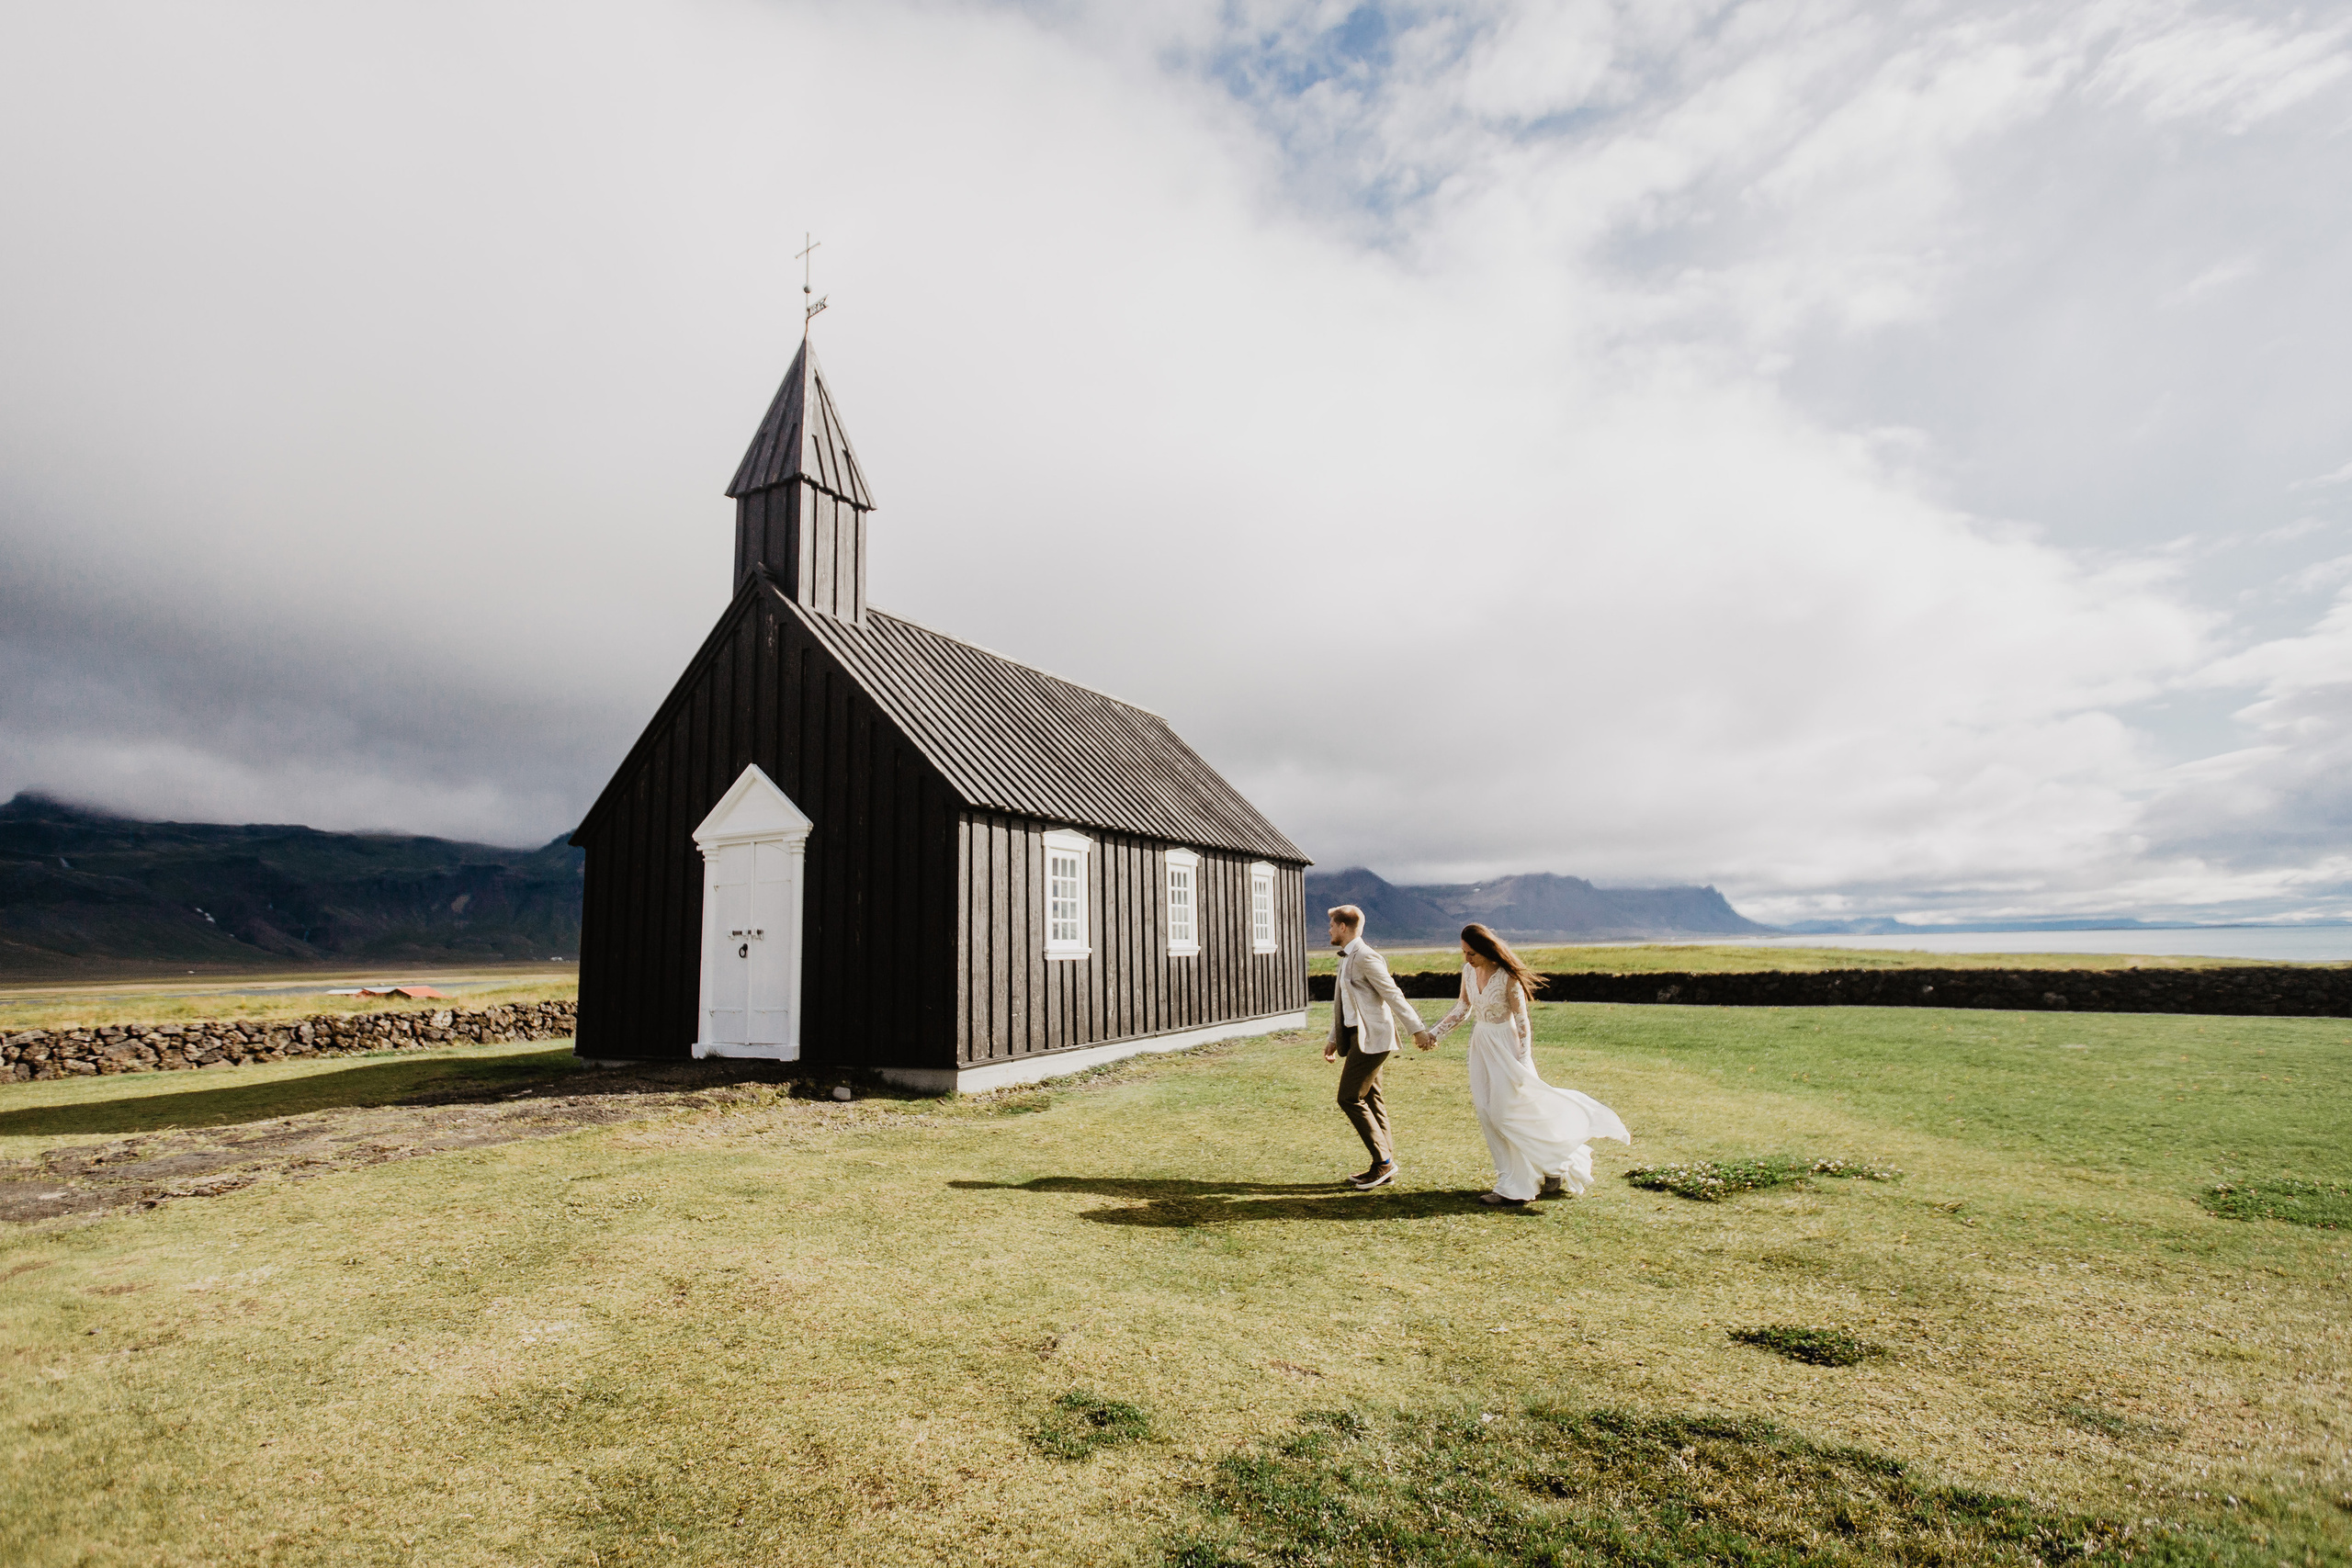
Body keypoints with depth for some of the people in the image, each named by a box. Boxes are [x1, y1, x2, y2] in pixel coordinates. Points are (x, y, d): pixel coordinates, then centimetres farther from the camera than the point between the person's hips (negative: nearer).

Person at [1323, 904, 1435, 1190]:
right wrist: (1334, 1039, 25)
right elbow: (1344, 1006, 23)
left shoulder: (1365, 957, -15)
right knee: (1370, 1100, 11)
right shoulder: (1348, 958, 17)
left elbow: (1393, 995, -18)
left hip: (1370, 1038, -10)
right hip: (1358, 1037, 10)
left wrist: (1416, 1029, -19)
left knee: (1349, 1098, -9)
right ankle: (1384, 1167, 16)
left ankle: (1383, 1161, -2)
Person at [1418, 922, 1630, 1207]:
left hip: (1504, 1047, -7)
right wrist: (1434, 1034, 5)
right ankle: (1510, 1186, 16)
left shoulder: (1507, 977, -19)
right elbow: (1462, 1009, 11)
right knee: (1489, 1117, 7)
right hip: (1480, 1046, 7)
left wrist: (1522, 1064, -15)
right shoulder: (1468, 970, 0)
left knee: (1508, 1115, -4)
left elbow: (1521, 1022, -14)